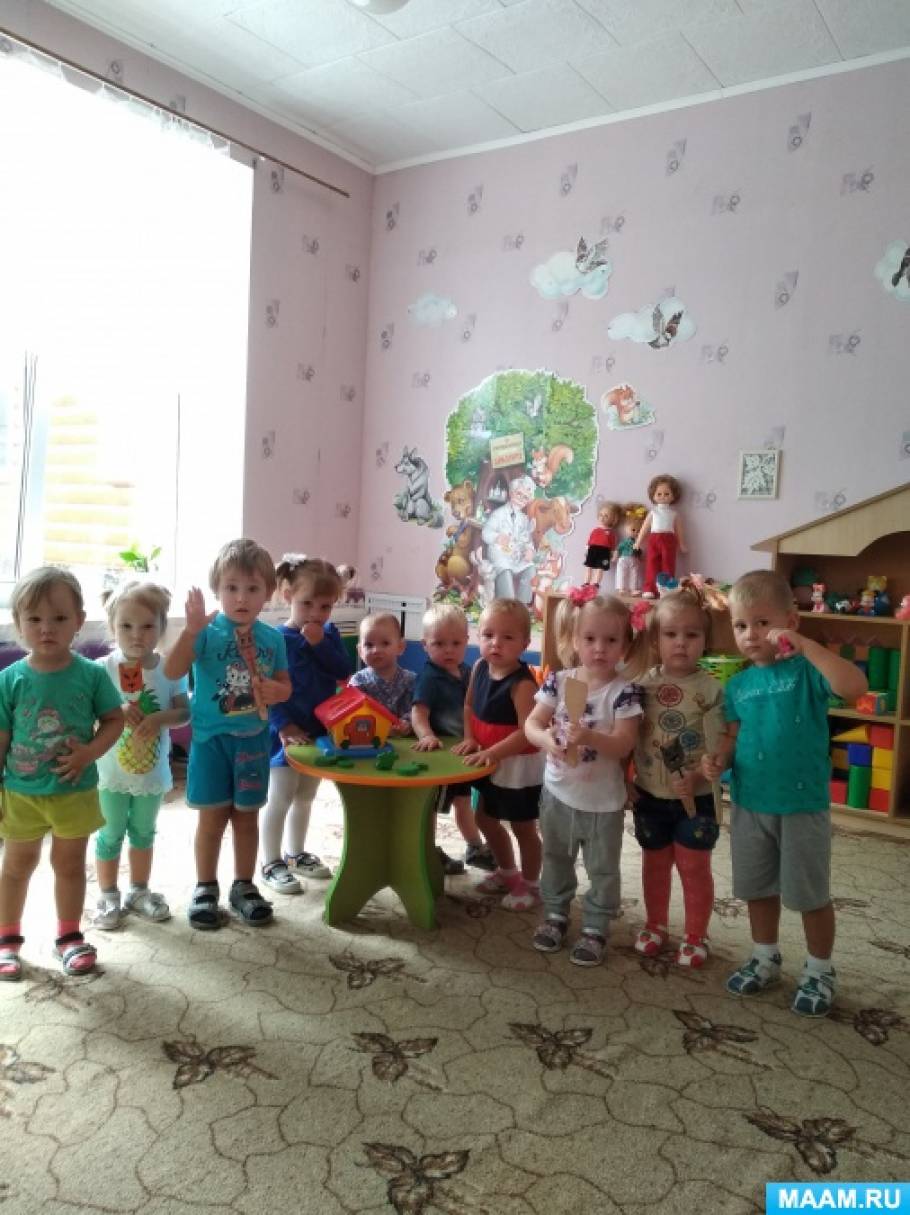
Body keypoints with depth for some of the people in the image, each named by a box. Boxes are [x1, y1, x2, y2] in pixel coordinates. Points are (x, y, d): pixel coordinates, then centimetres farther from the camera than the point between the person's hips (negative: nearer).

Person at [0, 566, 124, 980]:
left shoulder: (92, 674, -12)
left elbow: (114, 720, -5)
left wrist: (89, 752, -21)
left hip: (75, 791, 0)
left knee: (70, 864, 15)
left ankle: (69, 936, 33)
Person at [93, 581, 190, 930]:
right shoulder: (102, 668, -14)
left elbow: (184, 712, -5)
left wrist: (160, 718, -25)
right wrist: (117, 712, -28)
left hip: (153, 769, 2)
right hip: (112, 771, -2)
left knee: (144, 832, 19)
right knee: (110, 835, 13)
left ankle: (139, 891, 37)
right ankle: (108, 896, 31)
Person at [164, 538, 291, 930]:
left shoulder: (272, 637, 1)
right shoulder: (208, 631, -12)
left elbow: (284, 685, 10)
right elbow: (172, 671, -22)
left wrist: (276, 690, -14)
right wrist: (191, 628, -34)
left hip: (254, 739, 3)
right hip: (212, 737, -3)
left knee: (247, 816, 13)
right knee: (212, 816, 7)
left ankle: (244, 886, 28)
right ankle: (205, 888, 24)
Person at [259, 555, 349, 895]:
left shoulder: (329, 634, 3)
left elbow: (343, 673, -8)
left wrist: (320, 643, -18)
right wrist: (284, 726, -28)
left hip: (319, 730, 6)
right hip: (286, 733, -6)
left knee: (305, 797, 19)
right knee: (279, 800, 3)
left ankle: (296, 854, 35)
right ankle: (271, 863, 18)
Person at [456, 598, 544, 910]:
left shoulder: (521, 683, -27)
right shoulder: (480, 667, -4)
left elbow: (528, 731, -30)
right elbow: (470, 706, 9)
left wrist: (493, 752, -31)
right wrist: (470, 739, -4)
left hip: (519, 765, -8)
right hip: (491, 763, 8)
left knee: (523, 827, 9)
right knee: (486, 818, 23)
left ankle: (530, 885, 30)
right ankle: (507, 871, 45)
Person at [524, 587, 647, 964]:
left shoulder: (625, 690, -15)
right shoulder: (558, 681, -6)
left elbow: (624, 744, -20)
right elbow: (531, 724, -7)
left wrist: (590, 738, -37)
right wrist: (549, 740, -28)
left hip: (602, 800, -3)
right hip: (557, 791, 3)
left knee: (602, 869, 13)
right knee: (555, 860, 21)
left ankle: (596, 927, 31)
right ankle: (556, 914, 40)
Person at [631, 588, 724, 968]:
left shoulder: (710, 689, -14)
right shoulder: (641, 684, -4)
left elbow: (717, 749, -16)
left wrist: (696, 777, -30)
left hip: (696, 797, -3)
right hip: (649, 795, 3)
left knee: (694, 866, 9)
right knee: (655, 862, 19)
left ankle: (695, 936, 28)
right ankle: (655, 925, 39)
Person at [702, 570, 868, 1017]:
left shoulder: (805, 670, -13)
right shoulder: (737, 686, 3)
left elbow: (854, 686, -31)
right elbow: (733, 736, 8)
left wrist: (805, 645, -34)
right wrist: (717, 760, -13)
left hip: (803, 805, -5)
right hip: (749, 804, 5)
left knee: (810, 894, 11)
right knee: (758, 889, 19)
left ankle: (820, 971, 32)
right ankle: (765, 958, 40)